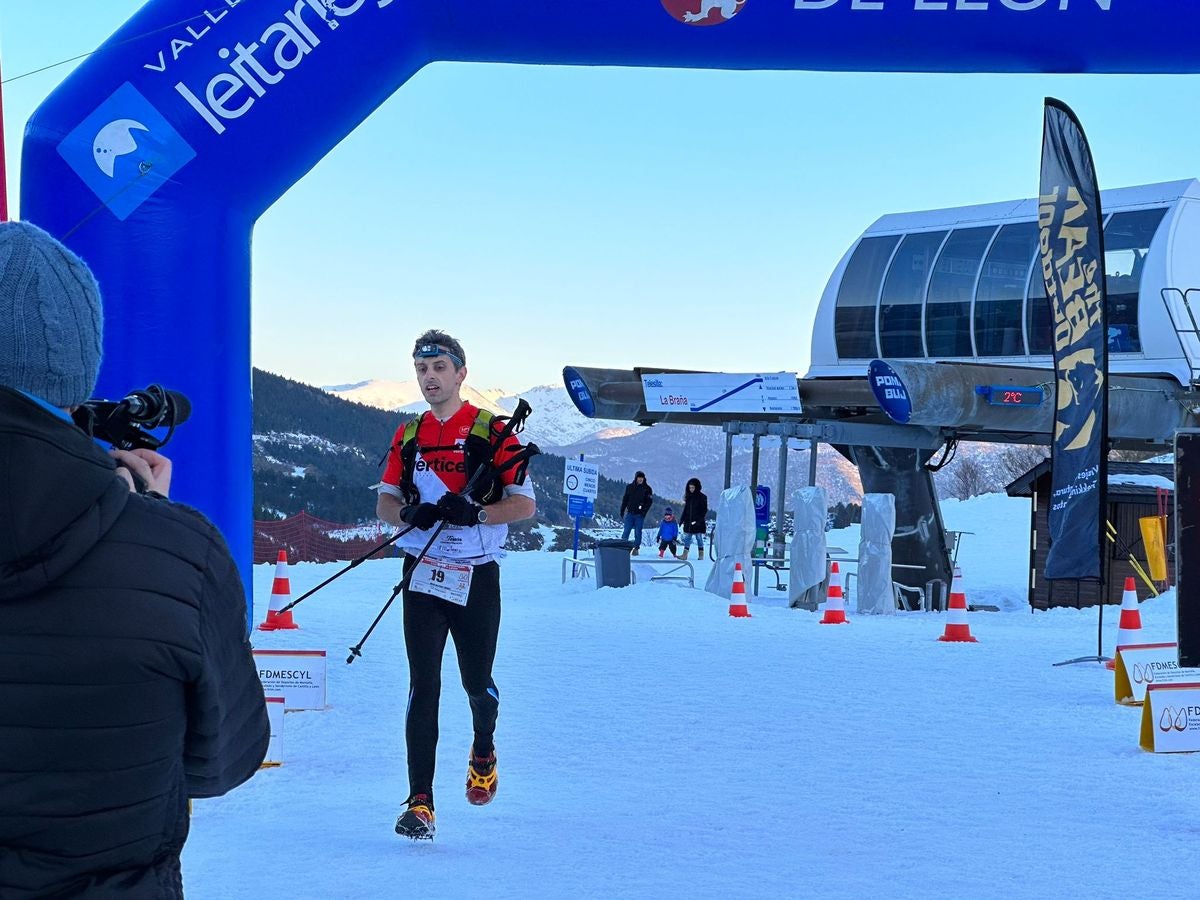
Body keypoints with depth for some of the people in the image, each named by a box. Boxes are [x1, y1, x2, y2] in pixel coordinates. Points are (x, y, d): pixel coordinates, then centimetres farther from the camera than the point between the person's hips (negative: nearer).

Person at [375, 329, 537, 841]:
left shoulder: (491, 433, -3)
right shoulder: (408, 436, 9)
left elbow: (525, 505, -6)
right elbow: (385, 504, 11)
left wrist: (474, 512, -22)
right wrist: (410, 513, -12)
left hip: (477, 577, -2)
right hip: (423, 574, 2)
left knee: (477, 683, 8)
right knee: (423, 685, -6)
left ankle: (484, 749, 42)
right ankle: (420, 802, -5)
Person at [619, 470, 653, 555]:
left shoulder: (647, 489, 2)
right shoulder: (629, 487, 7)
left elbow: (649, 501, -1)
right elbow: (625, 499, 11)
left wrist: (644, 511, -13)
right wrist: (622, 511, 6)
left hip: (640, 514, -1)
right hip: (630, 513, 1)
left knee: (638, 532, 1)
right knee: (626, 531, -4)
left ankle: (636, 548, 8)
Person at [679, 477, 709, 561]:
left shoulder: (702, 497, -5)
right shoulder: (688, 496, 11)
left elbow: (704, 510, -7)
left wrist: (699, 519, -17)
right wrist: (682, 519, 12)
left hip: (698, 522, -5)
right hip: (688, 521, 5)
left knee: (699, 538, -1)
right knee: (687, 538, 2)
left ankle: (701, 554, 6)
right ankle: (685, 554, 1)